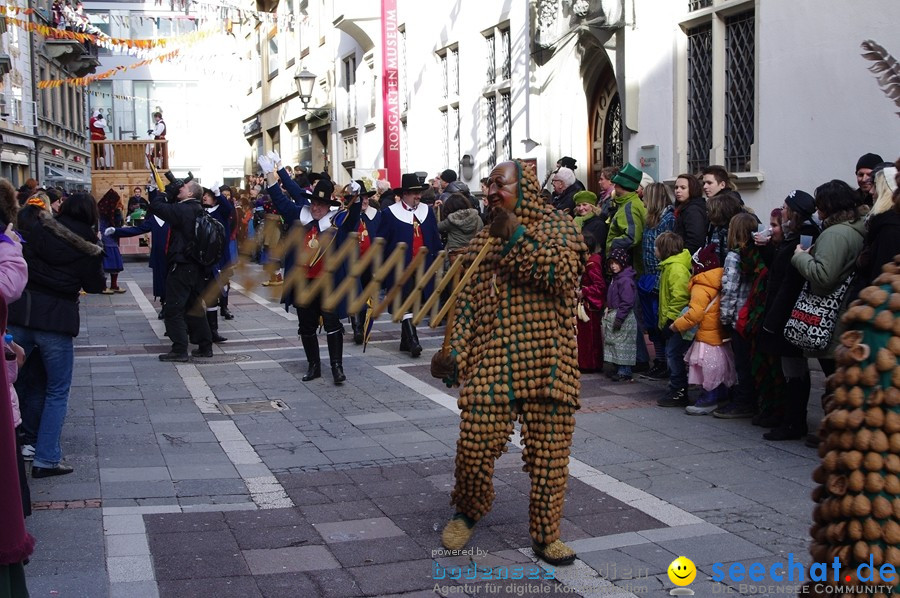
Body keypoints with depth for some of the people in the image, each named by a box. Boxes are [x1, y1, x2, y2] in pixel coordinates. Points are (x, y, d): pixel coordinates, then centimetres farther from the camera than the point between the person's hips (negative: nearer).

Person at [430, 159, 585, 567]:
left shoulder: (556, 225, 5)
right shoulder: (483, 241, 16)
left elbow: (563, 275, -14)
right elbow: (467, 304, 14)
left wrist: (517, 236, -14)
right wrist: (454, 352, 2)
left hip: (546, 361, -2)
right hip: (490, 361, 3)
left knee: (548, 451, 2)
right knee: (473, 444, -2)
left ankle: (545, 535, 19)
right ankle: (468, 512, 27)